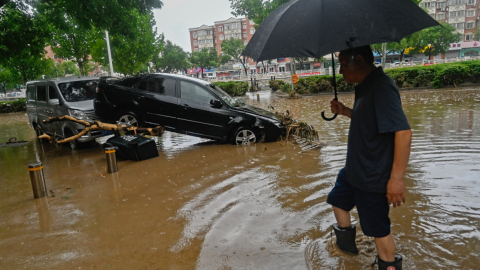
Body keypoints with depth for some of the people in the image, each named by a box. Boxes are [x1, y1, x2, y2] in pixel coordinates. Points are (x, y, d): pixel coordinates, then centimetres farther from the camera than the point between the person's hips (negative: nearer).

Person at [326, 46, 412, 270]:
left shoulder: (382, 87, -25)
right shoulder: (365, 87, 5)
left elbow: (403, 132, -31)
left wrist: (396, 178, -30)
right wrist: (345, 111, 4)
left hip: (373, 176, -10)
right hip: (354, 169, 10)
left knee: (378, 228, 5)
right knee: (338, 199, 26)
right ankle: (347, 242, 48)